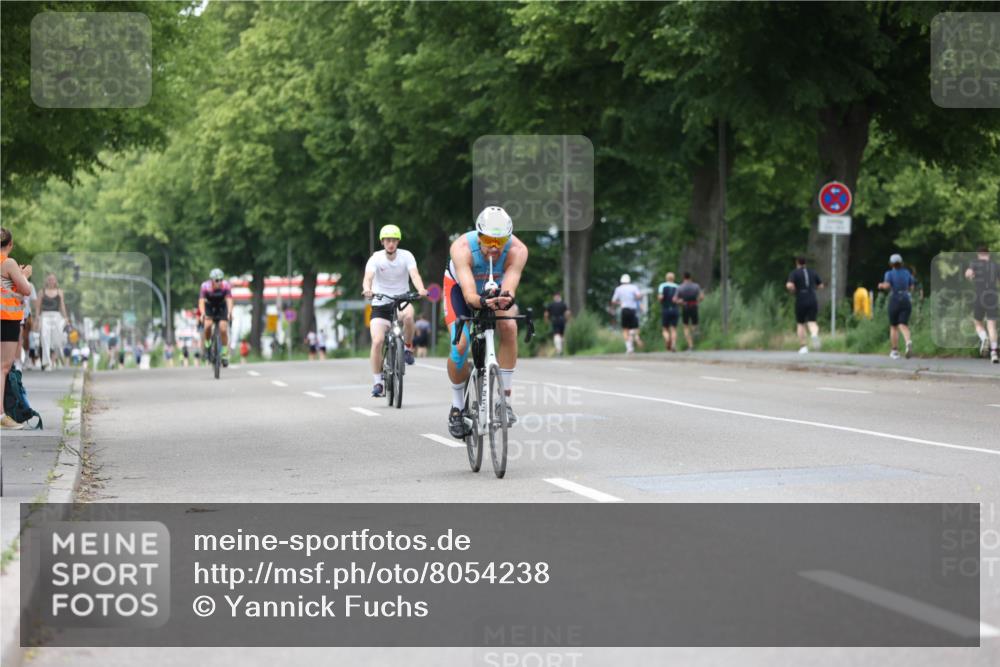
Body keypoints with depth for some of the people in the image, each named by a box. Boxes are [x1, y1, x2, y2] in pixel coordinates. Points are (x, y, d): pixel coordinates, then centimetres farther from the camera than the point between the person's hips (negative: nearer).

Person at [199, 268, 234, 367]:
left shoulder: (226, 285, -28)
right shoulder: (205, 286, -29)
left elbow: (229, 299, -37)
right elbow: (201, 301, -37)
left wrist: (229, 312, -54)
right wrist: (202, 313, -54)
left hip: (221, 306, 0)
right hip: (209, 306, 0)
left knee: (223, 329, -14)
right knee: (208, 325, -27)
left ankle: (225, 355, -1)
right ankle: (207, 345, -2)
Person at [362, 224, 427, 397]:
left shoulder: (406, 256, -7)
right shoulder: (376, 258, -9)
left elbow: (414, 274, -22)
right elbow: (368, 278, -25)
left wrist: (421, 289, -44)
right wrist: (367, 290, -48)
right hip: (380, 304, 0)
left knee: (408, 314, -37)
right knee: (377, 341, -18)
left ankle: (407, 347, -10)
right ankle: (377, 382, -4)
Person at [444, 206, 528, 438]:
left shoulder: (517, 250, -34)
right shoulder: (462, 248, -38)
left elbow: (509, 289, -45)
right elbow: (469, 294, -47)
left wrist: (506, 300, -68)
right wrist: (482, 302, -69)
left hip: (496, 290, 1)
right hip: (461, 287, -1)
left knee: (509, 327, -28)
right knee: (460, 345, -20)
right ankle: (457, 407, 4)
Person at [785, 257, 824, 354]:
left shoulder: (794, 273, -2)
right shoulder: (812, 272, 11)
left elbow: (789, 285, -19)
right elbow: (821, 286, 15)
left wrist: (793, 290, 3)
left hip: (800, 302, -2)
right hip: (812, 301, 2)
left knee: (800, 324, 13)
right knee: (812, 322, 0)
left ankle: (803, 347, 8)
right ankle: (815, 334, -35)